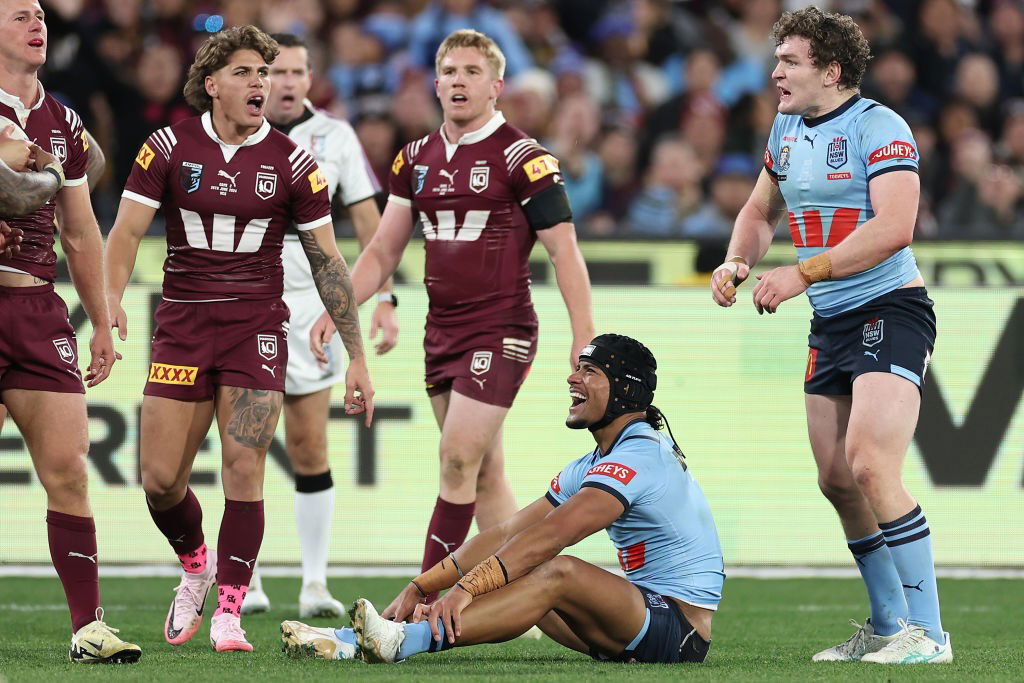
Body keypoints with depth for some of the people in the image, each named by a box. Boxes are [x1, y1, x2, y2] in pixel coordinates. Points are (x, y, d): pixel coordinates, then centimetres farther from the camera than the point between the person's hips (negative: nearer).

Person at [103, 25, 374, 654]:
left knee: (244, 469, -13)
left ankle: (229, 611, -4)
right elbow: (128, 229, -4)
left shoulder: (291, 161, 0)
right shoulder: (170, 147, 0)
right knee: (160, 478, -1)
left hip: (257, 325, -1)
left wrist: (357, 356, 2)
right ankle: (195, 566, 30)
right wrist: (112, 298, -24)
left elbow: (328, 261, 4)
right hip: (182, 322, 1)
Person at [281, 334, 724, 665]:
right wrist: (419, 588, 0)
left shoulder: (636, 459, -16)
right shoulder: (591, 467, 16)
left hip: (679, 627, -9)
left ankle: (404, 642, -46)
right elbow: (506, 535, 10)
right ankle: (358, 640, -16)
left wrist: (465, 589, -34)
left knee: (559, 573, -31)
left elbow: (549, 536, -27)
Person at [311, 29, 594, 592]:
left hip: (500, 331, -7)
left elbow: (563, 250, -9)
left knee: (458, 460, -12)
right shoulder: (417, 159, 11)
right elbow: (383, 251, 17)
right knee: (485, 474, 8)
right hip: (441, 330, 7)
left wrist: (584, 339, -15)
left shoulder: (522, 158, -9)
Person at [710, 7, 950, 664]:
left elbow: (893, 228, -24)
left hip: (891, 309, -9)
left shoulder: (878, 127, -13)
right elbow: (761, 210, 25)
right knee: (837, 480, 7)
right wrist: (737, 261, 4)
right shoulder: (787, 129, 12)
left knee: (870, 466, -21)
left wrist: (801, 274, -24)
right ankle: (887, 627, 20)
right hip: (830, 322, 9)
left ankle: (927, 633, -17)